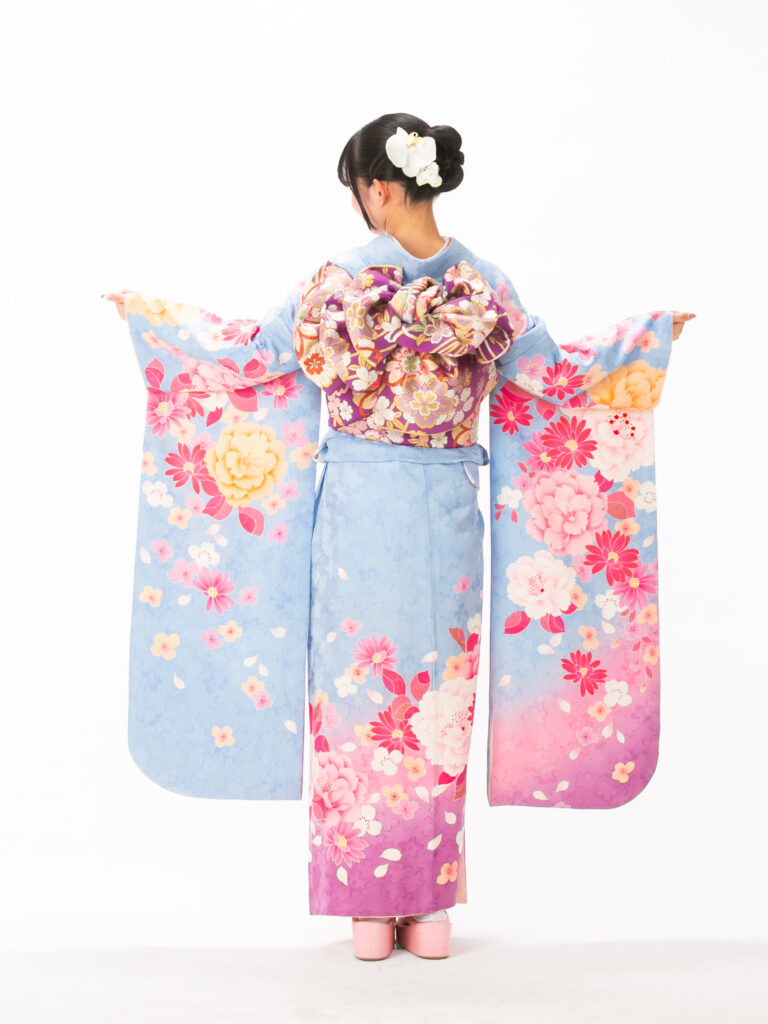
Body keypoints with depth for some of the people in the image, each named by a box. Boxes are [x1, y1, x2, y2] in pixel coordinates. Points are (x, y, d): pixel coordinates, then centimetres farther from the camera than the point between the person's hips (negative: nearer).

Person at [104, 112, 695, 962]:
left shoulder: (343, 280, -9)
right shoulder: (484, 285, -2)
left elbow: (252, 350, 1)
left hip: (358, 505, -2)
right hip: (447, 507, 2)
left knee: (359, 689, 8)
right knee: (439, 695, 11)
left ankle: (370, 910, 16)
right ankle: (430, 909, 19)